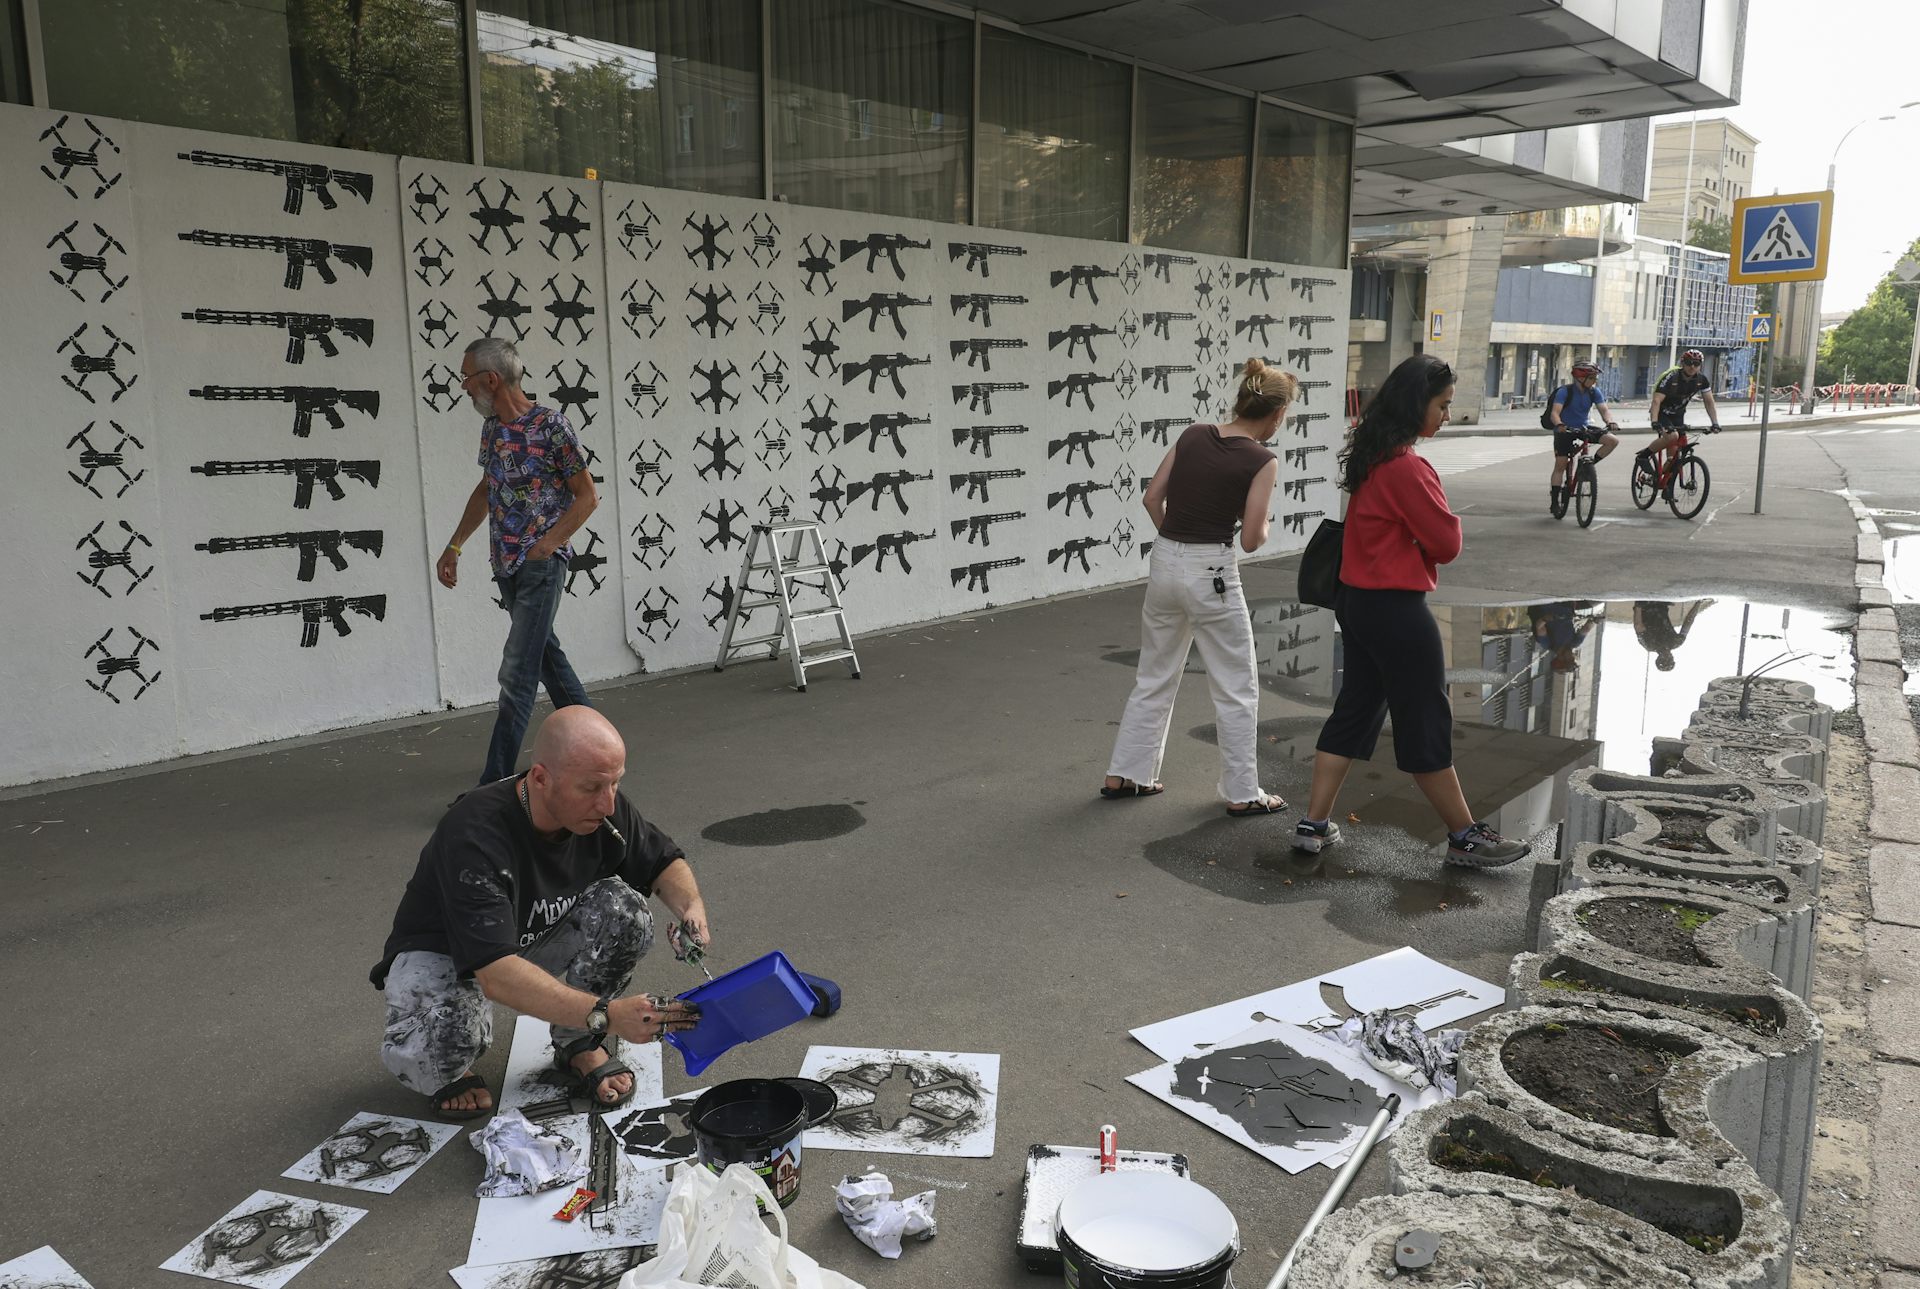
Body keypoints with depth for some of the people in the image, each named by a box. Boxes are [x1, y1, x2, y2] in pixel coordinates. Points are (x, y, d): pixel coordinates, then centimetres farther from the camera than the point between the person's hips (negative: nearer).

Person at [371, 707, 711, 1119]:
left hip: (537, 942, 5)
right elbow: (496, 976, -44)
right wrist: (606, 1015, -53)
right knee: (434, 1046, -37)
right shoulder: (475, 834, -37)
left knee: (625, 908, -23)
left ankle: (578, 1045, 0)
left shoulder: (602, 808, -19)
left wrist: (693, 908, -23)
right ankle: (449, 1072, 2)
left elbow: (664, 862, 0)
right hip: (442, 954, -5)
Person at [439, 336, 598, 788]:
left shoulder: (551, 425, -14)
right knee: (546, 653, 17)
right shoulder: (491, 427, 9)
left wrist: (547, 544, -16)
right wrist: (454, 546, 18)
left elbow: (587, 495, -9)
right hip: (505, 565, 8)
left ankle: (496, 781, -8)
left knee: (517, 673, -10)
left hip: (541, 565, -8)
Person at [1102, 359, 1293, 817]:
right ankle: (1242, 793, 16)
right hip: (1211, 574, -6)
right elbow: (1251, 540, -11)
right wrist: (1263, 526, 10)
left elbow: (1152, 498, 6)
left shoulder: (1193, 435, 4)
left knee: (1154, 677, 19)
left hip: (1164, 563, 6)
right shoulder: (1262, 460, -11)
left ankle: (1123, 775, 25)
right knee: (1237, 690, 9)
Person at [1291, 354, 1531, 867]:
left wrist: (1423, 534, -2)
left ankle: (1314, 826, 18)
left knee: (1355, 709, 15)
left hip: (1357, 599, 9)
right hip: (1396, 609, -9)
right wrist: (1445, 527, 3)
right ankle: (1465, 838, 17)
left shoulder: (1371, 455, 8)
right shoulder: (1406, 467, -21)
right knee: (1426, 725, 3)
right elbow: (1447, 543, -17)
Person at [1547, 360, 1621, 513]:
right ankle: (1555, 502, 1)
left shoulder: (1594, 393, -4)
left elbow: (1604, 410, -13)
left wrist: (1610, 422, -35)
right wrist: (1559, 425, -48)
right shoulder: (1565, 391, -17)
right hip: (1564, 431, -4)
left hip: (1584, 428, 4)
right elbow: (1555, 412, -27)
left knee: (1612, 440, -14)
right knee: (1560, 465, -7)